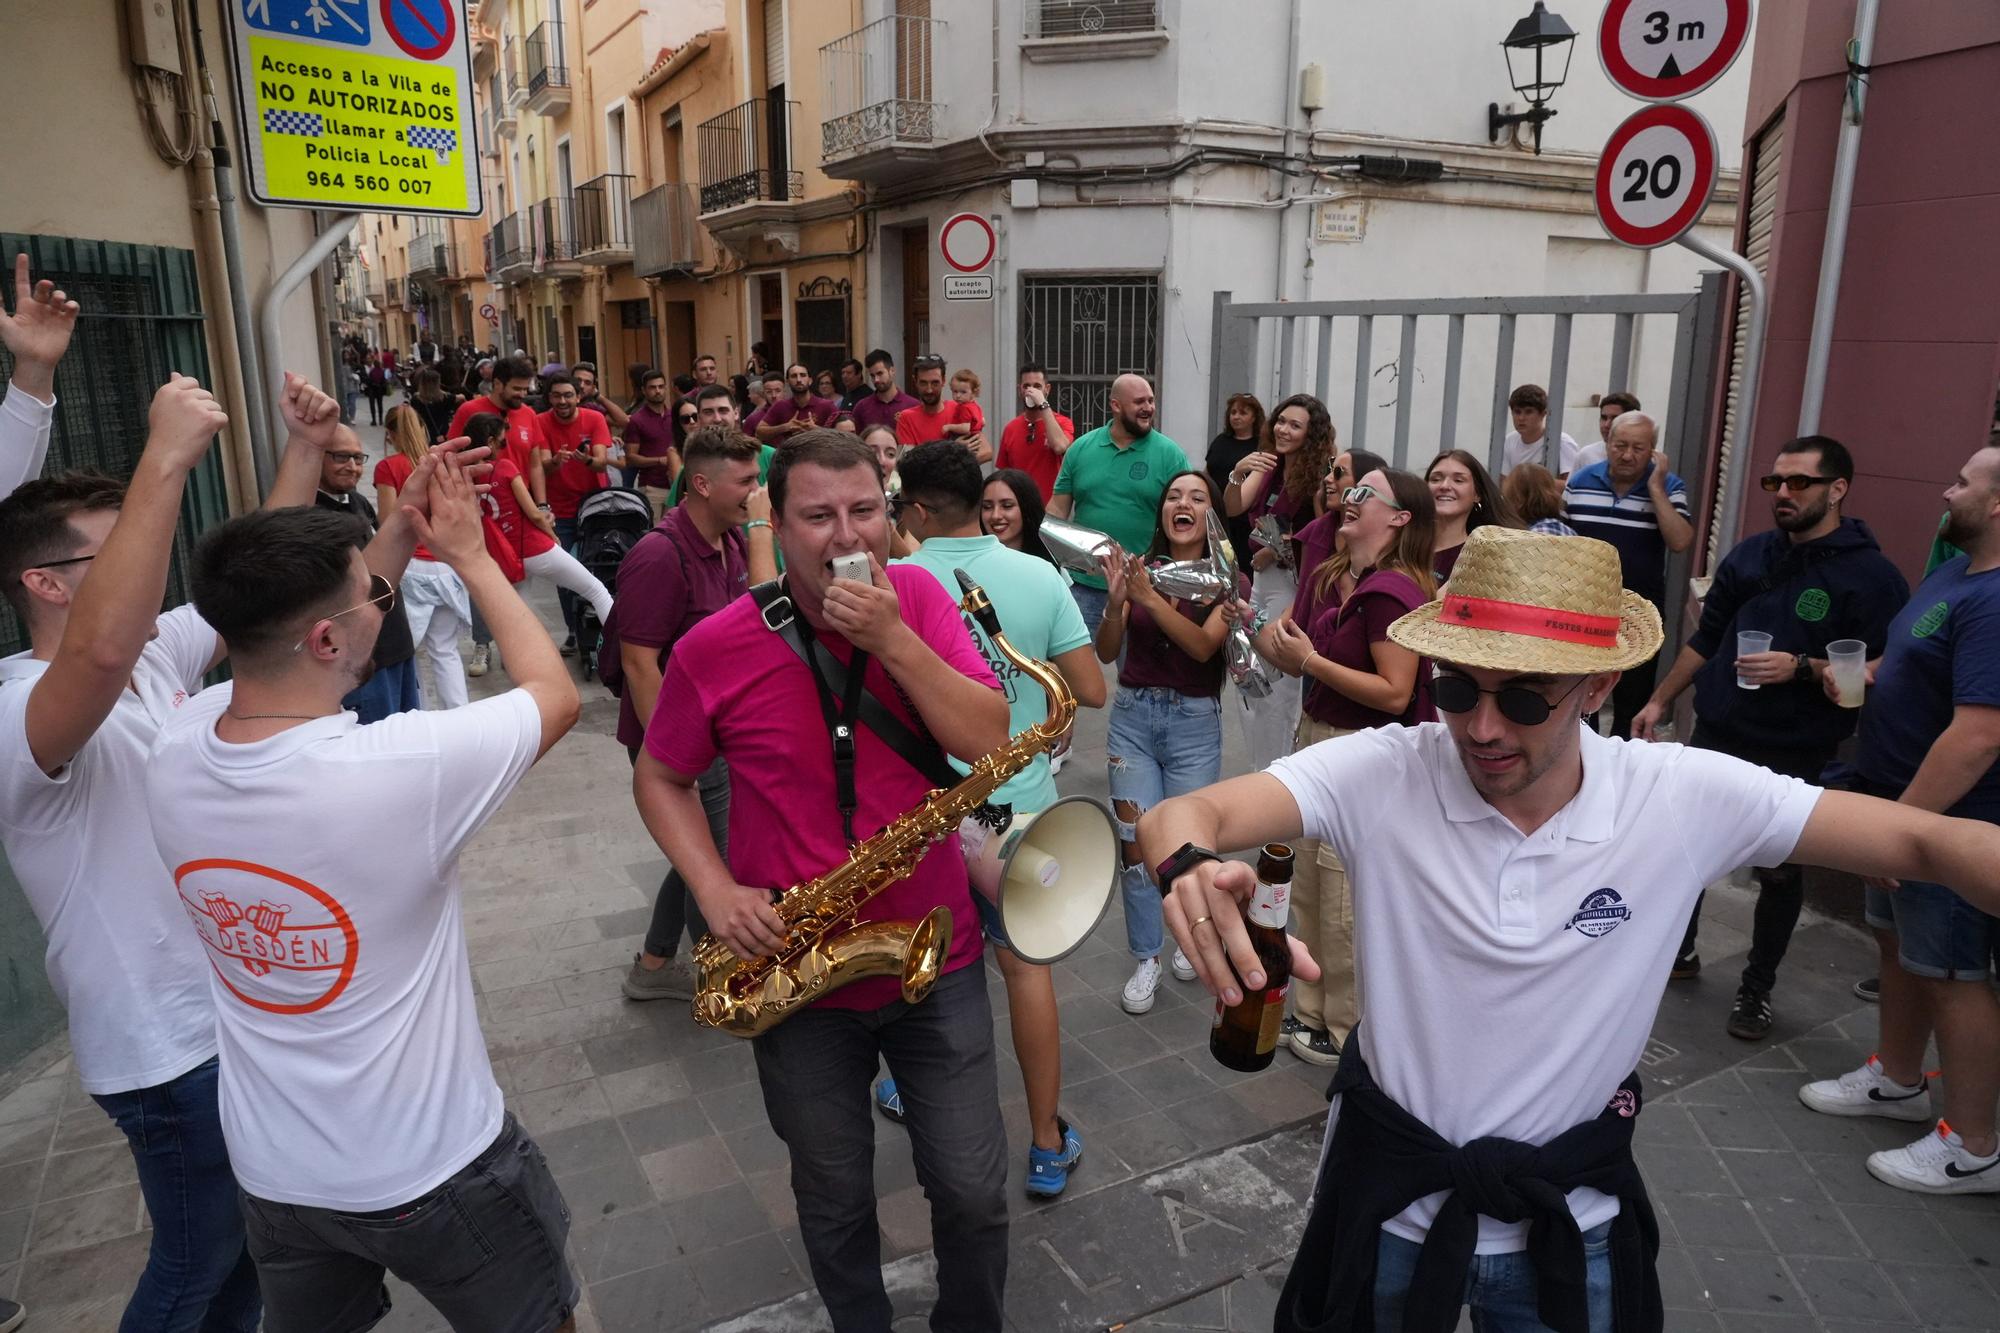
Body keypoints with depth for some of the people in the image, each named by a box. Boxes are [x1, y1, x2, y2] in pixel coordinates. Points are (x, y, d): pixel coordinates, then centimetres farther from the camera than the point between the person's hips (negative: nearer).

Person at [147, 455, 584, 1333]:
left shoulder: (176, 751, -15)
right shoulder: (398, 768, -33)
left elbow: (287, 639, 7)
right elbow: (557, 693, -13)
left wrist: (400, 534, 3)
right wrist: (470, 556, -4)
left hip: (271, 1171, 5)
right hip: (432, 1169, -5)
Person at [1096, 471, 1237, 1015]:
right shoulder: (1140, 567, 2)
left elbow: (1203, 645, -19)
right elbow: (1106, 652, -3)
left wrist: (1149, 599, -30)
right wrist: (1115, 600, -21)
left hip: (1194, 723, -1)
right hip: (1132, 715, 2)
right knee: (1135, 842, 1)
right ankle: (1146, 960, 17)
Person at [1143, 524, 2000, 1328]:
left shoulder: (1686, 800, -17)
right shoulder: (1380, 775, -22)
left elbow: (1930, 843, -12)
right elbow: (1178, 819, -31)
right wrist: (1192, 869, -55)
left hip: (1569, 1216, 1)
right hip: (1389, 1190, 0)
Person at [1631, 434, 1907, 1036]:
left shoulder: (1872, 575, -10)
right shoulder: (1751, 554, 6)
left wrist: (1801, 668, -27)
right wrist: (1659, 702, 12)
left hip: (1793, 756, -5)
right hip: (1715, 736, 5)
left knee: (1780, 871, 8)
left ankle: (1757, 988, 26)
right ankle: (1679, 949, 35)